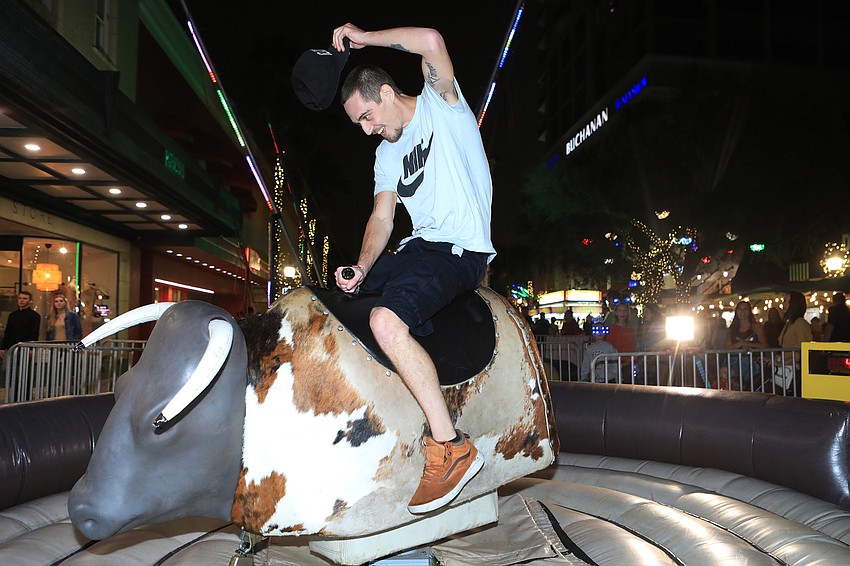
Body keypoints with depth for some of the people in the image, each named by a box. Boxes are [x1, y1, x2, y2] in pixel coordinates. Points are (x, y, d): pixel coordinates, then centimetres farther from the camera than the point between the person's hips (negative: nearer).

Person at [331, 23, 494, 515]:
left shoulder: (441, 105, 0)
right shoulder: (386, 155, 20)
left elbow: (432, 41, -18)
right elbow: (381, 218, 13)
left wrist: (365, 37, -7)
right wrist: (362, 267, -5)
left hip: (460, 250, -9)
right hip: (417, 248, 9)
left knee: (387, 322, -31)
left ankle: (451, 446, -24)